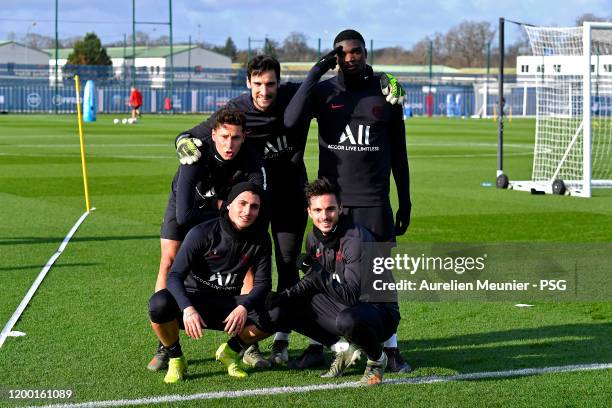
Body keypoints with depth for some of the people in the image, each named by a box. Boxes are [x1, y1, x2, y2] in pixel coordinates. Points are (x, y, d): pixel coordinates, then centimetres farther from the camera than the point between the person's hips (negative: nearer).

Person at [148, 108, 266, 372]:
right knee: (169, 261, -16)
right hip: (187, 203, -1)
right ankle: (165, 347, -10)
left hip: (226, 206, 2)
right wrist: (222, 214, -31)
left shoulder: (252, 162, -33)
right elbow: (183, 215, -42)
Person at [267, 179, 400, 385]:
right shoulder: (314, 239, 1)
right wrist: (284, 296, -5)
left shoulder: (356, 240, -23)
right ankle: (344, 350, 3)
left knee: (347, 320, -42)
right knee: (278, 311, -5)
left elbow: (352, 295, -28)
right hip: (341, 308, 7)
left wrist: (319, 272, -29)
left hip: (379, 312, -7)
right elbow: (312, 283, 12)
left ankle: (377, 359, -7)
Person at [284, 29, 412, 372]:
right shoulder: (324, 91, 3)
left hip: (374, 201, 0)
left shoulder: (385, 92, 5)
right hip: (332, 198, 0)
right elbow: (291, 121, -17)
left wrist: (405, 201, 8)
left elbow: (399, 152, 10)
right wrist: (316, 73, -16)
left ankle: (391, 349, 8)